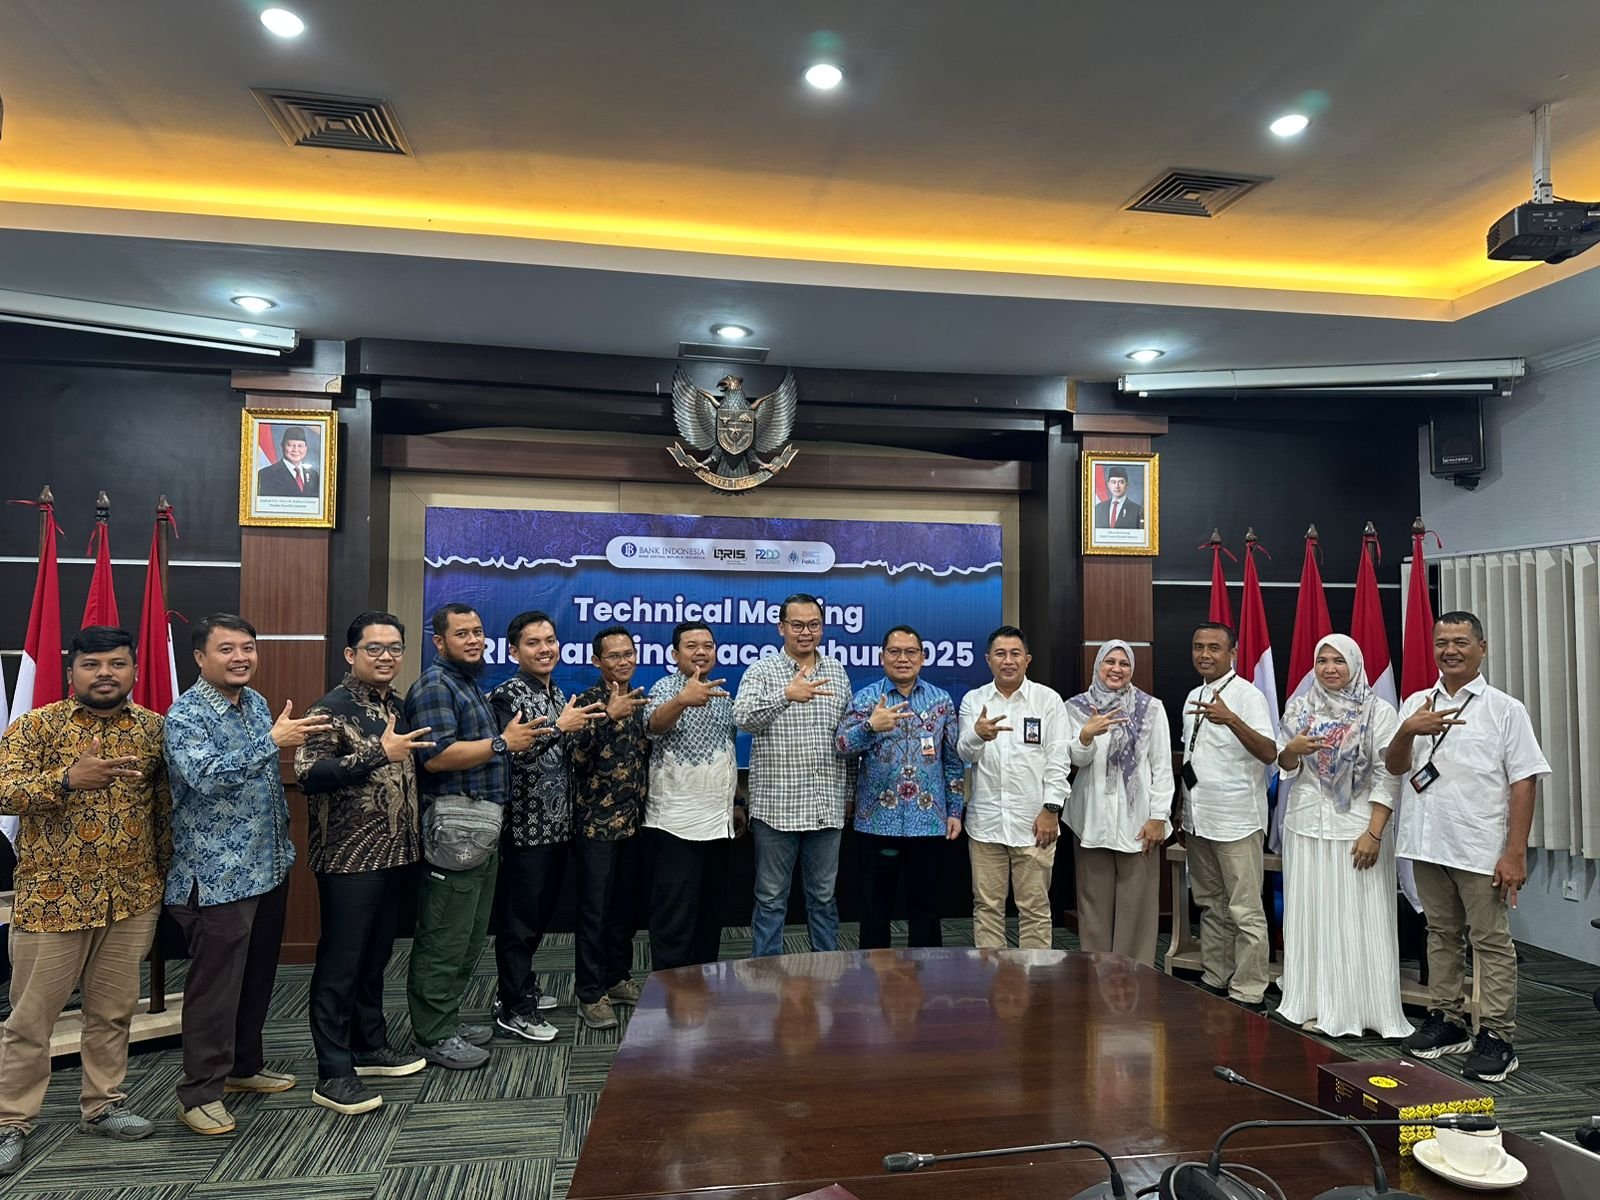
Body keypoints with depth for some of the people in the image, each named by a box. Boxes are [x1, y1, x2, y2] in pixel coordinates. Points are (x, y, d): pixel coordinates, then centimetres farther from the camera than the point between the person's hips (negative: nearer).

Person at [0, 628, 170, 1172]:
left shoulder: (154, 728, 4)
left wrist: (167, 872, 10)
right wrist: (69, 778, -32)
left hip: (133, 896, 3)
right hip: (53, 896, -3)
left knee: (114, 1009, 14)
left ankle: (102, 1105, 30)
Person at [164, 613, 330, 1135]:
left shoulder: (256, 702, 8)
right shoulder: (185, 715, -15)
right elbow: (206, 778, -32)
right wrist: (273, 740, -35)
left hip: (268, 866, 8)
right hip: (218, 875, -8)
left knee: (258, 976, 17)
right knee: (215, 985, 1)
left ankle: (245, 1065, 33)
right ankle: (200, 1092, 14)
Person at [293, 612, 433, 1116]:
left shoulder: (396, 706, 12)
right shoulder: (331, 708, -12)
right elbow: (307, 774, -25)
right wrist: (379, 752, -30)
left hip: (395, 855, 8)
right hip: (349, 859, -7)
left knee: (376, 957, 18)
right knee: (341, 963, 1)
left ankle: (370, 1045, 32)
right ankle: (333, 1074, 10)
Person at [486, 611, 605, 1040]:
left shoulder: (559, 695, 12)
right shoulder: (506, 696, -12)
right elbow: (507, 753, -26)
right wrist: (559, 726, -27)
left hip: (557, 825, 8)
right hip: (524, 827, -8)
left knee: (540, 915, 18)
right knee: (518, 920, 2)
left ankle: (519, 988, 34)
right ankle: (514, 1010, 13)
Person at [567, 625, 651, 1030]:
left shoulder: (640, 701, 11)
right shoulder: (589, 701, -7)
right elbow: (579, 753, -23)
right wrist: (609, 715, -35)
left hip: (634, 821, 6)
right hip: (596, 822, -6)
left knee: (626, 906, 14)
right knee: (595, 910, 1)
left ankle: (618, 978, 28)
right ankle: (591, 994, 11)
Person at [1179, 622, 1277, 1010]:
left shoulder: (1247, 695, -10)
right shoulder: (1193, 697, 13)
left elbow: (1269, 753, -22)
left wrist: (1231, 720, -38)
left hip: (1236, 821, -8)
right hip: (1198, 820, 8)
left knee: (1245, 912, -3)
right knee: (1210, 905, 16)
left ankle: (1247, 995, 5)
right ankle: (1213, 982, 27)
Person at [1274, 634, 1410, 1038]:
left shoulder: (1380, 711, -4)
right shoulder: (1299, 708, 7)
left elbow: (1388, 777, -7)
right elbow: (1285, 766, 10)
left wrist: (1373, 833, -14)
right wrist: (1293, 749, -13)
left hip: (1358, 828, -3)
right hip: (1307, 826, 4)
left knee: (1360, 920, 0)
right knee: (1312, 916, 7)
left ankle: (1361, 1008, 10)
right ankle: (1319, 1006, 15)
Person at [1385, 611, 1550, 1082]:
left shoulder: (1505, 709, -2)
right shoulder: (1416, 705, 9)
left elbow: (1523, 781, -6)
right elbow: (1394, 767, 4)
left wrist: (1516, 853, -12)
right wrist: (1407, 732, -18)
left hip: (1481, 849, -4)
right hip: (1428, 844, 4)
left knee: (1491, 942, 1)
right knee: (1442, 935, 14)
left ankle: (1496, 1038, 9)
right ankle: (1446, 1021, 25)